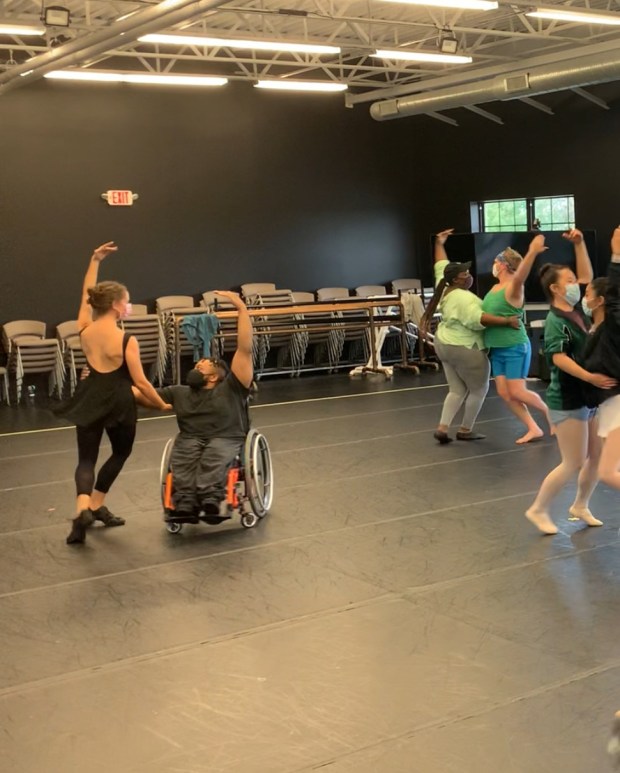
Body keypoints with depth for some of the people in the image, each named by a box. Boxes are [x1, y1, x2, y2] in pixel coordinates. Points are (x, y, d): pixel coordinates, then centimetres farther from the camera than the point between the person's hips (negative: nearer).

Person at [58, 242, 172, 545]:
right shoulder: (126, 341, -17)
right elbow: (140, 382, -14)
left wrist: (95, 260, 16)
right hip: (117, 401, -4)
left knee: (86, 457, 9)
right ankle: (96, 505, 20)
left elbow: (87, 294, 13)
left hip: (89, 398, 4)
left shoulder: (84, 329, -3)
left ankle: (83, 508, -16)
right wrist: (162, 405, -1)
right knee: (121, 451, 21)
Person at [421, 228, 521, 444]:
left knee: (457, 390, 13)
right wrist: (506, 321, -33)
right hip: (464, 349, -9)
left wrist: (439, 244, 28)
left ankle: (442, 428, 5)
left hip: (445, 344, 9)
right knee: (479, 389, 6)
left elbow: (441, 266, 18)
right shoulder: (463, 297, -21)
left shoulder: (445, 288, 4)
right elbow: (477, 319, -33)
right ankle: (465, 430, 12)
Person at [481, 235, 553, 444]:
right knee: (504, 393, 3)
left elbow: (520, 276, -41)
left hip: (515, 348, -8)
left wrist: (532, 253, -57)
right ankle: (534, 429, 10)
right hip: (497, 349, 8)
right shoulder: (496, 287, 8)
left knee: (517, 392, -8)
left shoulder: (513, 288, -18)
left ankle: (548, 411, 18)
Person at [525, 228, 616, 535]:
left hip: (589, 396, 8)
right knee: (573, 463, -3)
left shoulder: (577, 309, 6)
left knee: (598, 456, 11)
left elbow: (587, 275, 16)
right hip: (567, 400, -8)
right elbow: (559, 357, -27)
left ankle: (580, 506, 29)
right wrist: (589, 376, -36)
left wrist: (579, 244, 7)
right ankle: (538, 509, 12)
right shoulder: (555, 320, -17)